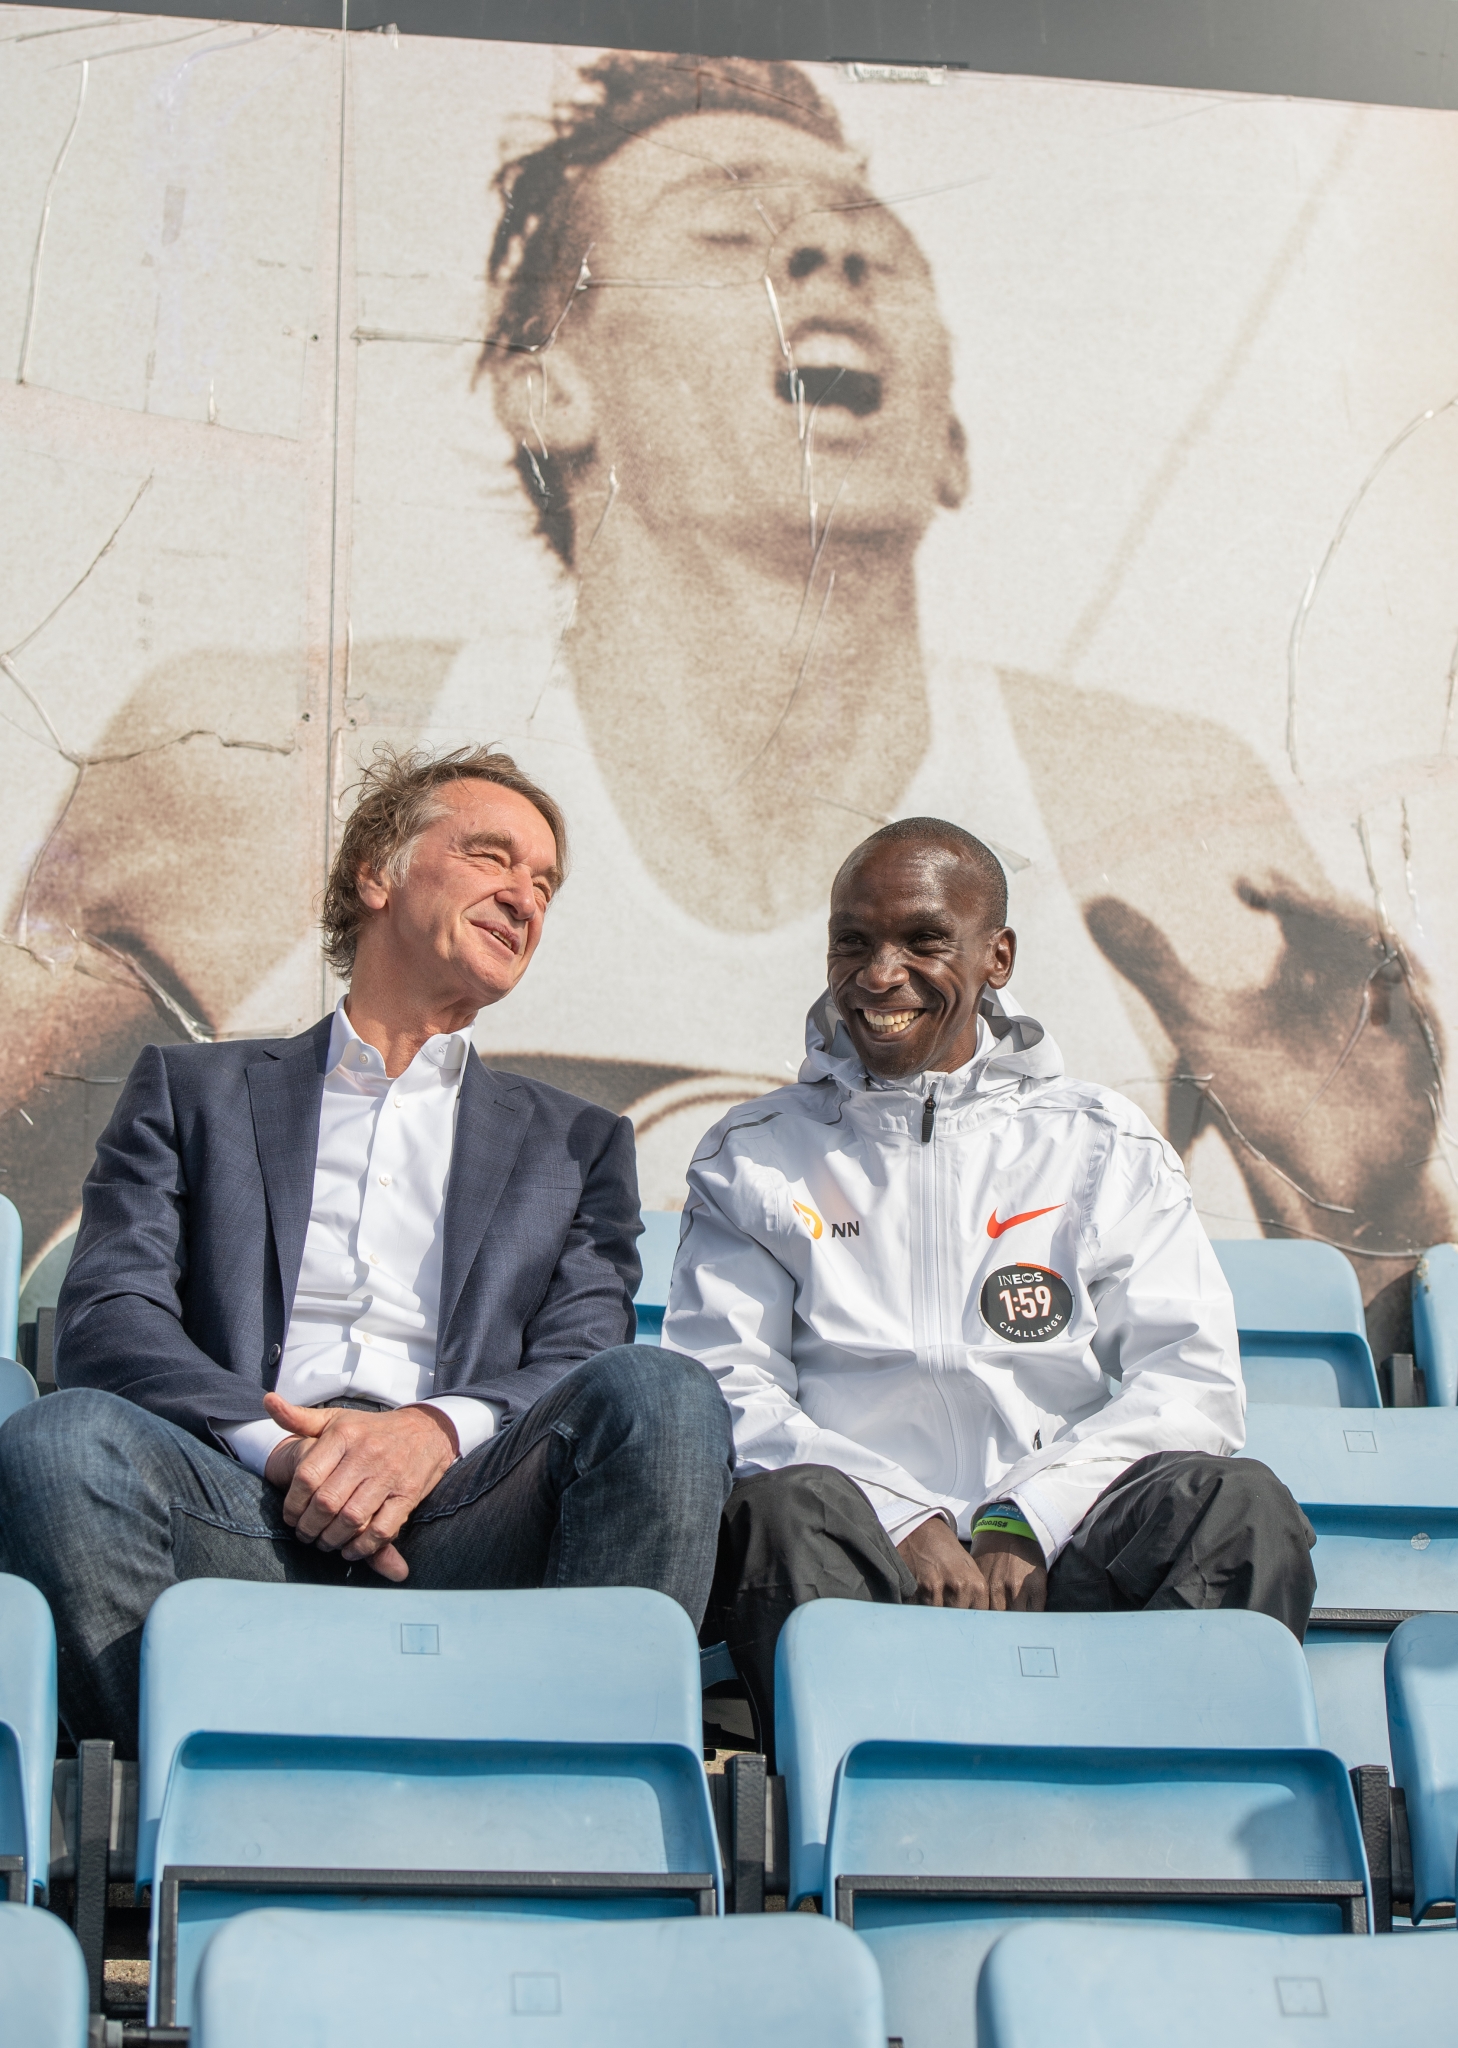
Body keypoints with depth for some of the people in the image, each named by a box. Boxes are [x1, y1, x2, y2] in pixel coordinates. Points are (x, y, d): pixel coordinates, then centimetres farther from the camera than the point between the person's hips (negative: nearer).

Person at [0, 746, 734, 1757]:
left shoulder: (579, 1143, 28)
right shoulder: (192, 1090, 24)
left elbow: (585, 1364, 12)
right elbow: (106, 1320, 9)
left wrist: (437, 1429, -12)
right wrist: (278, 1445, -11)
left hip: (465, 1520, 1)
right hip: (251, 1513, -1)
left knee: (662, 1393, -29)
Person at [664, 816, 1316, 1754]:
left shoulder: (1107, 1148, 19)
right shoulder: (753, 1158, 18)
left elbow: (1195, 1380, 7)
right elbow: (722, 1388, 5)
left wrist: (1023, 1520, -10)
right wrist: (902, 1522, -12)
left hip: (1060, 1554, 1)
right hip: (861, 1556, -1)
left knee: (1239, 1502, -29)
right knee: (790, 1510, -35)